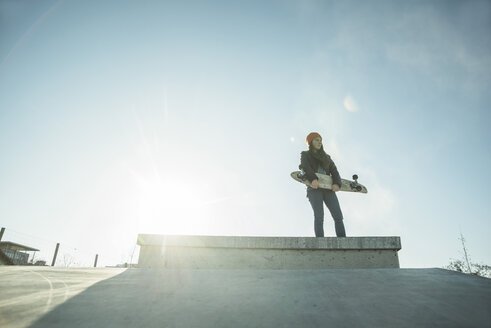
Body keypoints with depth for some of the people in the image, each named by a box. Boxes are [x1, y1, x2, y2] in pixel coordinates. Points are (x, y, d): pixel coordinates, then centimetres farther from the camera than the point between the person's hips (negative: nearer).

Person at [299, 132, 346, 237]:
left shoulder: (326, 157, 28)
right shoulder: (305, 155, 15)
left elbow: (334, 171, 12)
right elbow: (305, 167, -6)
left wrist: (336, 183, -10)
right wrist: (313, 179, -27)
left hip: (328, 188, 4)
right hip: (314, 187, -4)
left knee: (338, 216, -10)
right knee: (319, 216, -19)